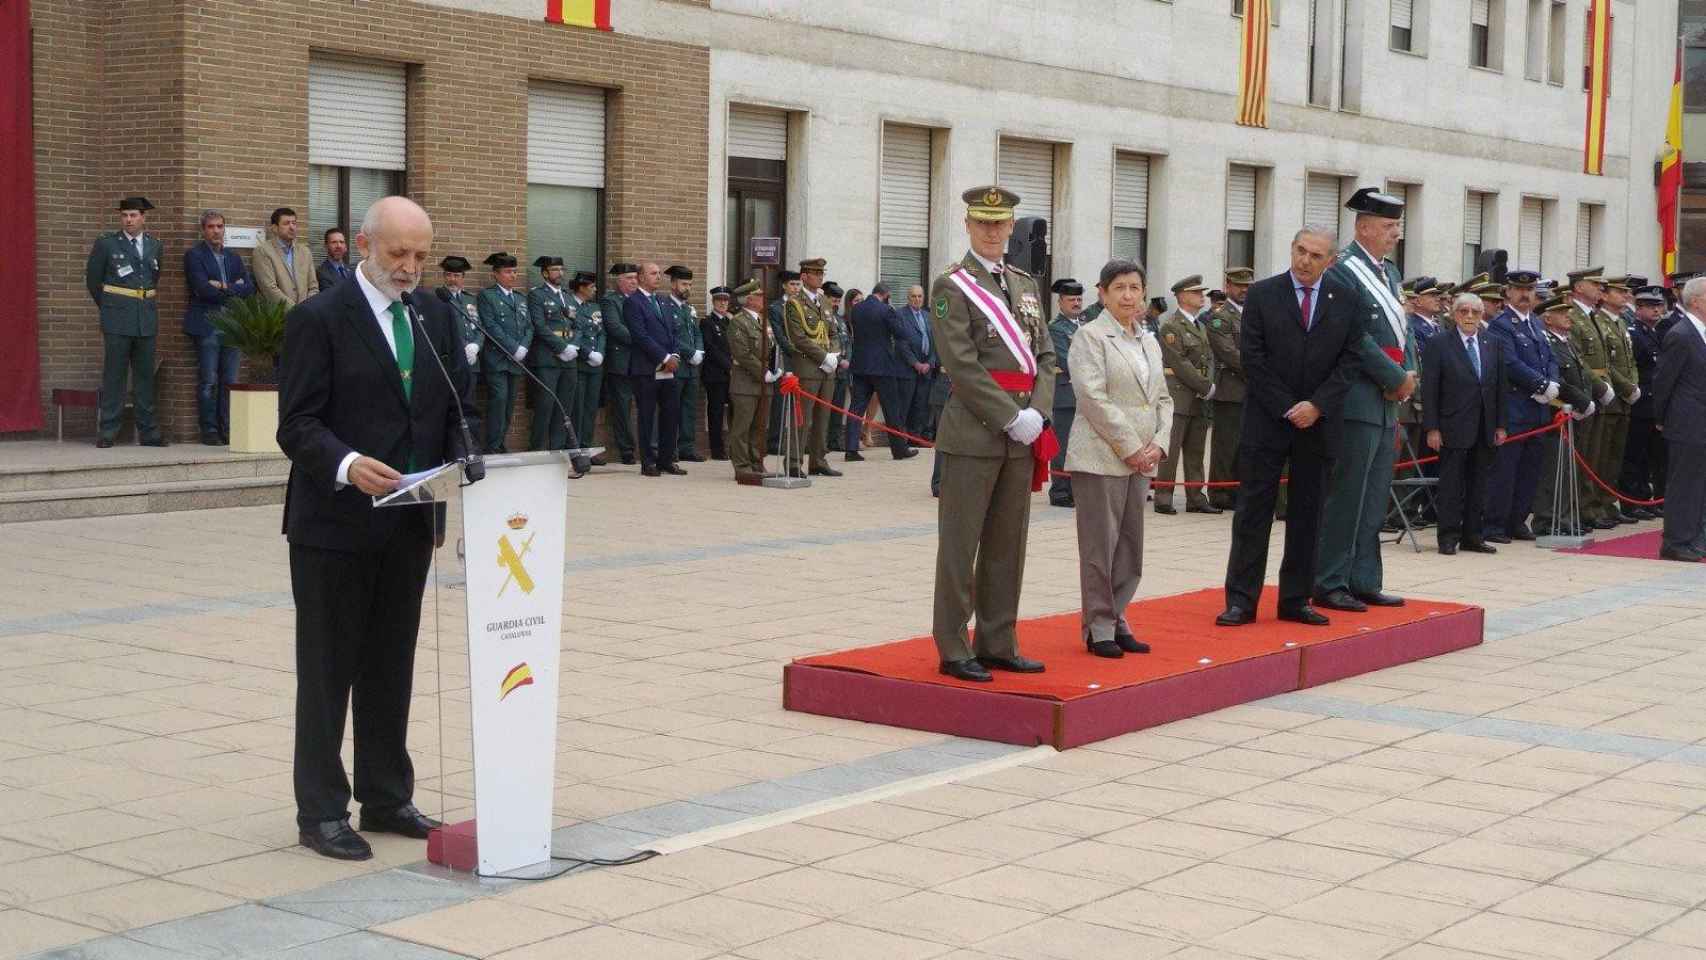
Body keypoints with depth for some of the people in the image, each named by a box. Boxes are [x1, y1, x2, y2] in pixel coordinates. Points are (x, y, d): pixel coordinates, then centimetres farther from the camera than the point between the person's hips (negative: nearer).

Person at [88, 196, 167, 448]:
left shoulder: (154, 245, 10)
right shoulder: (106, 244, -1)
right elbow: (93, 279, 9)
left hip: (147, 318, 4)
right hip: (117, 319, -4)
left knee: (145, 375, 7)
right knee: (114, 374, -3)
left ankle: (148, 431, 12)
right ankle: (108, 431, 0)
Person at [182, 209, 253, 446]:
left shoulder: (233, 257, 19)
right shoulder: (194, 255, 1)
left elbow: (249, 288, 7)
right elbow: (203, 289, -12)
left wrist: (224, 287, -7)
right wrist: (234, 289, -3)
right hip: (207, 325, -5)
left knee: (230, 381, 4)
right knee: (208, 382, -5)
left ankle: (227, 429, 8)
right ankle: (209, 430, -1)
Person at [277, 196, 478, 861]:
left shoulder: (436, 318, 10)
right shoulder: (318, 319, -9)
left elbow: (458, 408, 14)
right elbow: (298, 425, -14)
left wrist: (462, 466, -5)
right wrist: (347, 464, -32)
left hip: (408, 524, 6)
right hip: (335, 525, -6)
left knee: (391, 668, 14)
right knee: (328, 671, 3)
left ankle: (387, 799, 24)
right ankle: (321, 812, 10)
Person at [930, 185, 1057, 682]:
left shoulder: (1026, 284, 16)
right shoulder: (952, 286, -5)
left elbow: (1045, 356, 13)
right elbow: (962, 365, -13)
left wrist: (1037, 414, -4)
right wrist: (1012, 419, -15)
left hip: (1023, 435, 7)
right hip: (974, 432, -7)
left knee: (1007, 546, 10)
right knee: (960, 546, -1)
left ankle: (998, 644, 17)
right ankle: (954, 650, 4)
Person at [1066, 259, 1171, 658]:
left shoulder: (1149, 342, 17)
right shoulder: (1090, 336, -5)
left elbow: (1163, 398, 16)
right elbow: (1094, 398, -13)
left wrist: (1157, 445, -1)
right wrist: (1130, 447, -14)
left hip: (1140, 460, 6)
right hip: (1101, 457, -6)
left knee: (1131, 546, 8)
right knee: (1100, 545, -2)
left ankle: (1116, 619, 17)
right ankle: (1099, 626, 6)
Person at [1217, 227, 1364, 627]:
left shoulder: (1344, 299, 4)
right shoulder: (1262, 294, -2)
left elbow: (1351, 357, 1)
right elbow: (1252, 358, -5)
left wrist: (1318, 405, -11)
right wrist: (1287, 409, -10)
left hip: (1318, 420, 2)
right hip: (1267, 419, -2)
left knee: (1307, 515, 6)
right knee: (1253, 511, -2)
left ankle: (1296, 601, 13)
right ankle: (1241, 601, 1)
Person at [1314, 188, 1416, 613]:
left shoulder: (1389, 272, 16)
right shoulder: (1343, 271, -12)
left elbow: (1402, 328, 18)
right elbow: (1358, 340, -17)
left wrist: (1408, 375, 2)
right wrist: (1398, 378, -11)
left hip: (1388, 403, 9)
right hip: (1358, 402, -9)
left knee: (1374, 500, 12)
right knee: (1346, 497, -5)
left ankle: (1364, 581, 18)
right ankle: (1329, 584, 1)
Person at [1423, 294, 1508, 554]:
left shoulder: (1493, 345, 11)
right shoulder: (1438, 345, -2)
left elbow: (1499, 387, 12)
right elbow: (1429, 389, -5)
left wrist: (1500, 425, 7)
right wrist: (1432, 428, -11)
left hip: (1484, 429, 4)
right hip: (1453, 428, -4)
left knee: (1478, 483, 7)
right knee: (1451, 484, -1)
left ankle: (1473, 535, 14)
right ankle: (1448, 537, 4)